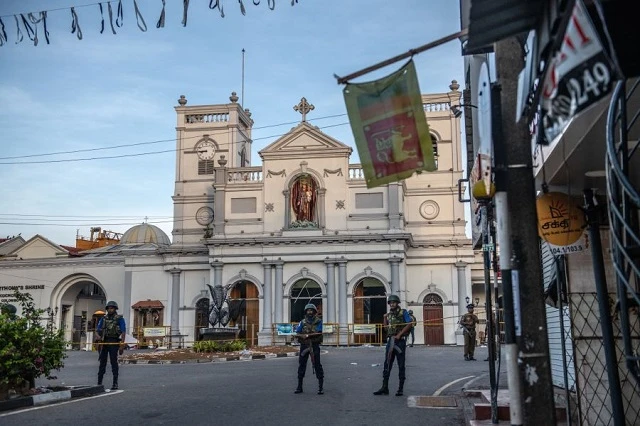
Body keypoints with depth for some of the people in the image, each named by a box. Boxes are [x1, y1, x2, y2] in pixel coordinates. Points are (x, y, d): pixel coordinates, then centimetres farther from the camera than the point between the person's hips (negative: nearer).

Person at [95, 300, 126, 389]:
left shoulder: (119, 319, -1)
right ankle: (99, 383, 12)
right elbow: (97, 330, 11)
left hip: (114, 343, -4)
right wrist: (97, 336, -13)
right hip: (104, 342, 4)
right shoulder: (103, 319, 12)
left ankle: (115, 383, 2)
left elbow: (123, 332, -6)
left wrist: (122, 344, -13)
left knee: (114, 363, -3)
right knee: (102, 362, 7)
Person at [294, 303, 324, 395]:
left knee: (317, 365, -4)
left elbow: (319, 333, -12)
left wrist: (307, 335, -13)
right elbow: (297, 333, 3)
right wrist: (302, 336, -17)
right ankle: (299, 387, 15)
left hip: (315, 346, -3)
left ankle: (321, 387, 0)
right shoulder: (302, 322, 9)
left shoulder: (318, 322, 0)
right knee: (301, 365, 7)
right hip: (304, 345, 3)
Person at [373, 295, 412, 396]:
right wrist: (385, 318, 4)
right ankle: (385, 388, 5)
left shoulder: (403, 312, -2)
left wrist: (399, 334, -16)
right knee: (387, 365, 2)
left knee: (401, 365, 1)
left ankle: (400, 389, 6)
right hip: (390, 340, 5)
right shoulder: (389, 314, 15)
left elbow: (409, 324, -11)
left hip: (400, 341, -5)